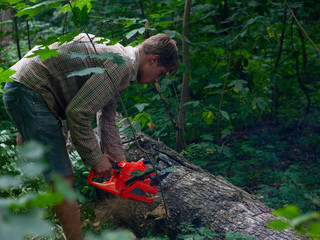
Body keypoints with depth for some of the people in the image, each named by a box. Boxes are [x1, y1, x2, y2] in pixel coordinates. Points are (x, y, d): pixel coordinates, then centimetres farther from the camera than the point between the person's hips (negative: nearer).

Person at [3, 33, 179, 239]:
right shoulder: (123, 65, -16)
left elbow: (107, 119, 23)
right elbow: (79, 113, -22)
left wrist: (119, 163, 24)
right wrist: (95, 158, -9)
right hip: (29, 93, -11)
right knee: (63, 180, -9)